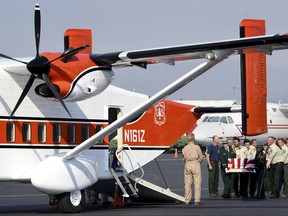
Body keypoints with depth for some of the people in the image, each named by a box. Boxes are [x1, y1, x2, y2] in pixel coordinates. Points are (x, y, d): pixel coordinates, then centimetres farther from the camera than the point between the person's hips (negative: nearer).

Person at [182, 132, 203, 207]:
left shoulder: (184, 148, 2)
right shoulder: (196, 147, -8)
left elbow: (184, 158, 4)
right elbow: (201, 157, -3)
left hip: (187, 165, 3)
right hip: (195, 164, -3)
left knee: (187, 184, 7)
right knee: (197, 183, 1)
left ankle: (187, 200, 10)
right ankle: (197, 200, -3)